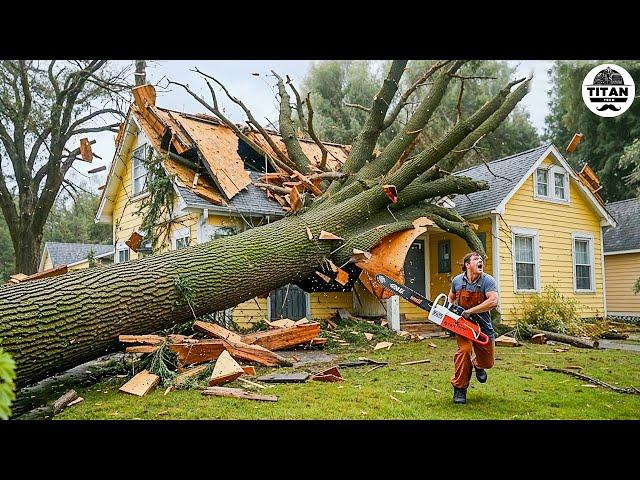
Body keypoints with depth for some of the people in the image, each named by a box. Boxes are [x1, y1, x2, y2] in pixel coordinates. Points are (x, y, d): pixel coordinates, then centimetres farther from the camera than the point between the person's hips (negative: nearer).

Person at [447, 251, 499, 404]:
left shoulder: (488, 281, -12)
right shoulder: (457, 281, -2)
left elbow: (493, 301, -27)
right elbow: (451, 298, 17)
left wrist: (470, 311, -29)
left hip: (483, 327, 0)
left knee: (488, 362, 9)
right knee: (464, 350, -24)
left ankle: (478, 365, 49)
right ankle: (459, 389, -9)